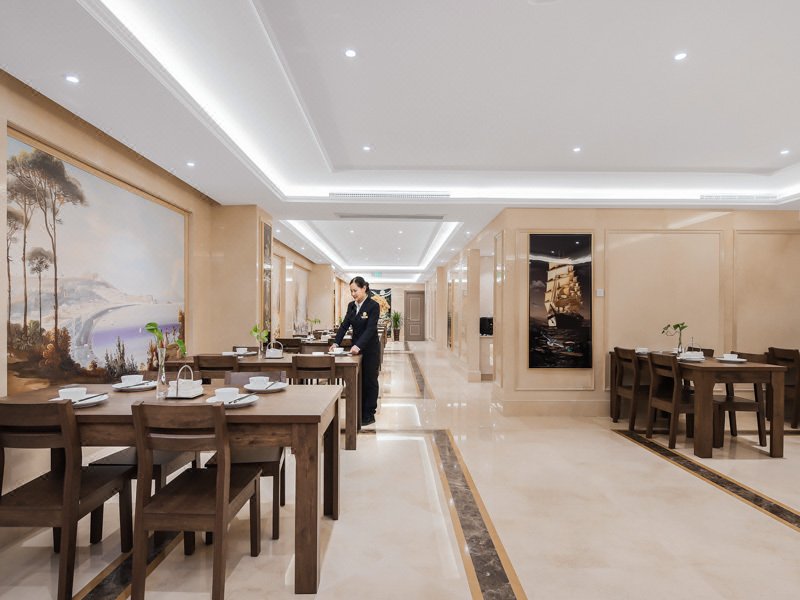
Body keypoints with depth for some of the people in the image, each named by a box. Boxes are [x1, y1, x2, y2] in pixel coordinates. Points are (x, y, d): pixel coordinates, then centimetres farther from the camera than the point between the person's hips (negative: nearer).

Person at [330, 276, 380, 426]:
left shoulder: (373, 306, -16)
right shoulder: (351, 306, 5)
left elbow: (370, 329, -24)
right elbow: (344, 325, 1)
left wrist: (358, 345, -35)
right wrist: (336, 343, -13)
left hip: (370, 348, -6)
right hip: (356, 347, 6)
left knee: (369, 380, 4)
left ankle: (369, 415, 14)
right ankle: (359, 412, 22)